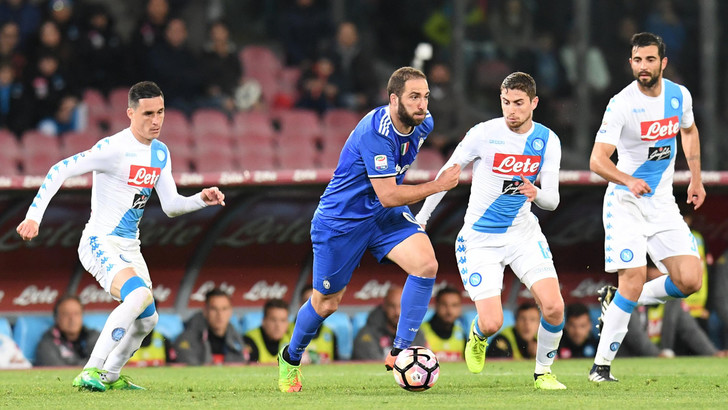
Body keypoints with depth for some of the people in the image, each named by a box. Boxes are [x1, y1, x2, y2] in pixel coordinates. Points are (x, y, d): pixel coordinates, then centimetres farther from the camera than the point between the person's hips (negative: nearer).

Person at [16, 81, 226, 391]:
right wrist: (34, 216, -25)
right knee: (139, 294, -31)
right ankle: (90, 373, -30)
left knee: (147, 318, 16)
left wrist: (201, 199, -7)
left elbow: (170, 205, 12)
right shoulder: (114, 149, -17)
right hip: (100, 244, -9)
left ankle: (110, 376, 39)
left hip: (129, 248, 9)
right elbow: (60, 170, -18)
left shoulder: (160, 153, 8)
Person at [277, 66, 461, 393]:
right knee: (327, 302, 8)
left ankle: (399, 353, -11)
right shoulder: (375, 132, -30)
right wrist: (438, 185, -26)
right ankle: (290, 359, 38)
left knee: (426, 264, -20)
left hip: (385, 215, 6)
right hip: (340, 219, -6)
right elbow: (388, 195, -31)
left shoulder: (423, 124, -6)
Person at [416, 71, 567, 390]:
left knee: (554, 307, -17)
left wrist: (537, 194, -24)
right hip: (480, 238, -3)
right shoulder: (484, 134, -12)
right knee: (492, 324, -13)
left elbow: (552, 201, -1)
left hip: (523, 232, 3)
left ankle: (543, 372, 8)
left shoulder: (547, 141, -2)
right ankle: (478, 334, 27)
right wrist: (421, 219, 0)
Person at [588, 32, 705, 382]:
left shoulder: (679, 96, -1)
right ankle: (601, 366, -7)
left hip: (662, 202, 5)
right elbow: (597, 160, -23)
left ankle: (615, 301, 15)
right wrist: (628, 181, -41)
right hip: (625, 202, -5)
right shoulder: (622, 104, -17)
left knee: (690, 280, -8)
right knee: (634, 278, -17)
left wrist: (696, 179, 19)